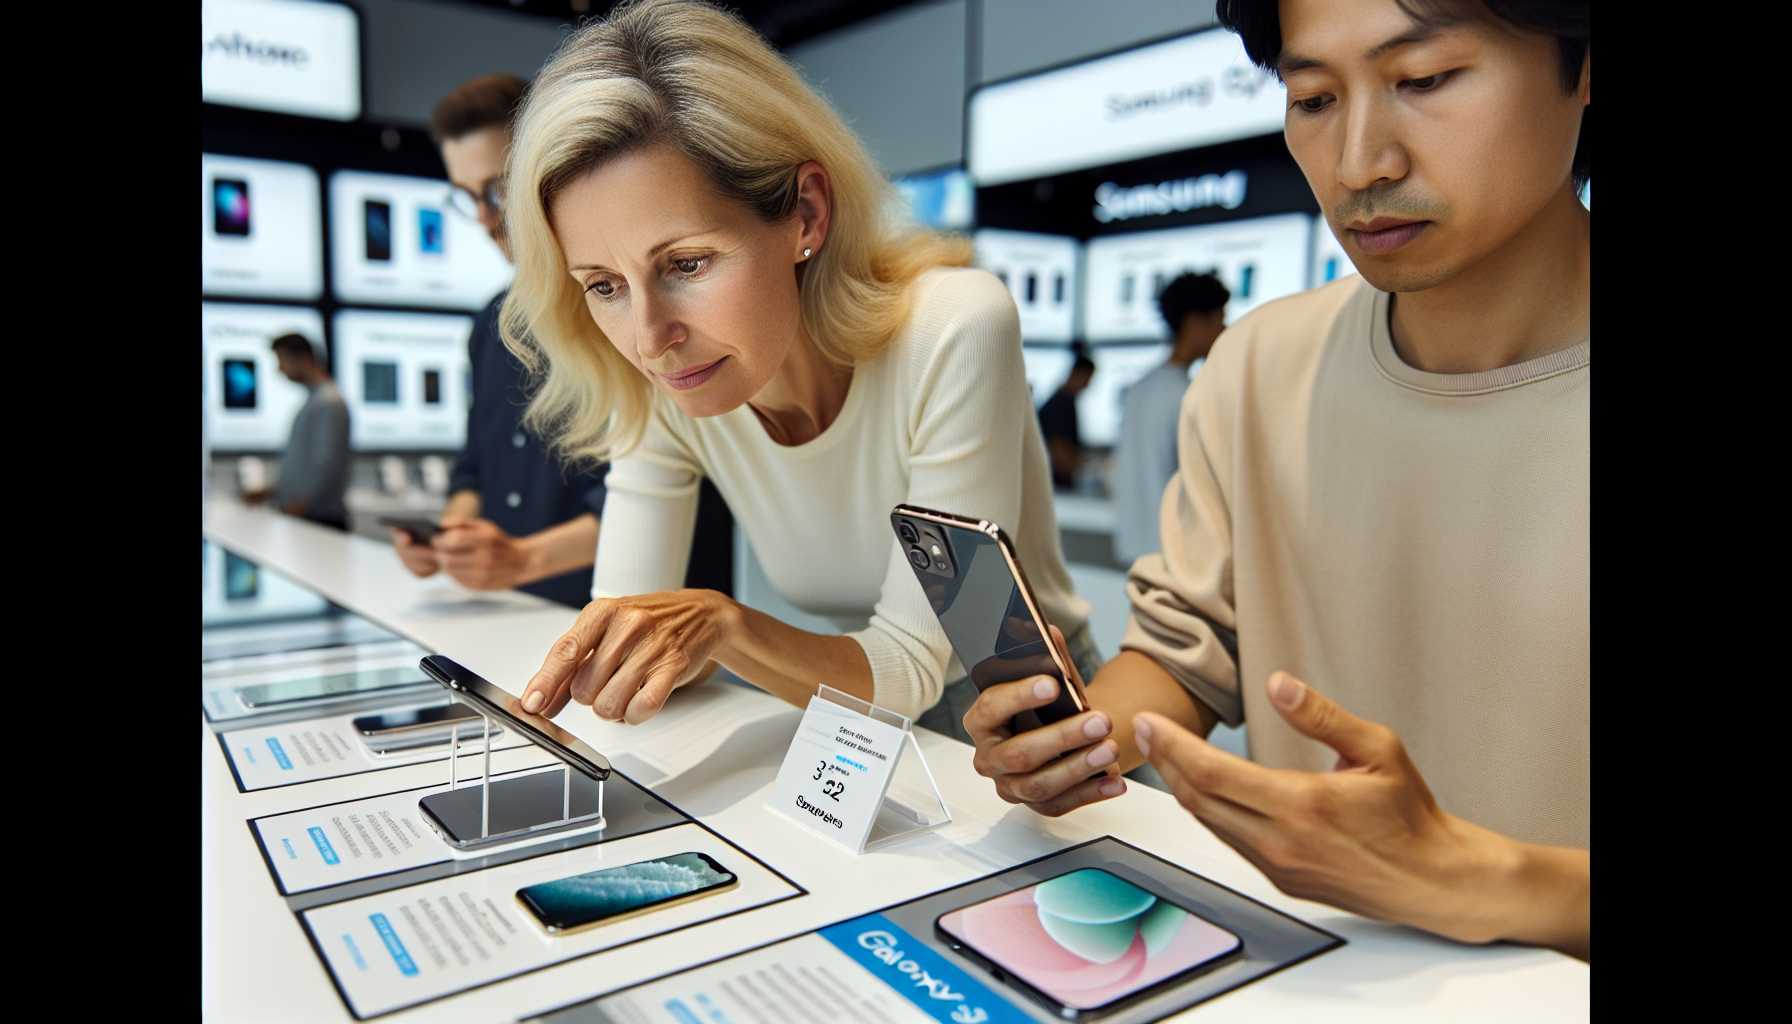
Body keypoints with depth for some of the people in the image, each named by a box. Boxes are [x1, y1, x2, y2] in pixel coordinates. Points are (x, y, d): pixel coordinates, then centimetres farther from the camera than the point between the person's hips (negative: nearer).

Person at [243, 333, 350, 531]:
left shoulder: (329, 403, -14)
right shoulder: (313, 398, 17)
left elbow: (327, 465, -20)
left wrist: (299, 506, -19)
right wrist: (270, 492, 18)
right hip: (303, 516, 9)